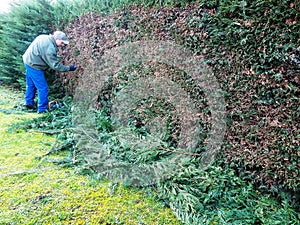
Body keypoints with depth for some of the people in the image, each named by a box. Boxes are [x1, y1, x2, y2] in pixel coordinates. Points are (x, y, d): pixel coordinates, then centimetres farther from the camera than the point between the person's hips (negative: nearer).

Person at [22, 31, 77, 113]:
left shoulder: (45, 37, 1)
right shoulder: (50, 48, -28)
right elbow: (55, 65, -25)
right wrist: (68, 68, -20)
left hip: (28, 61, 11)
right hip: (34, 66, -11)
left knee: (31, 85, 23)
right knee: (43, 88, -3)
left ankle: (29, 102, 38)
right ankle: (42, 109, 5)